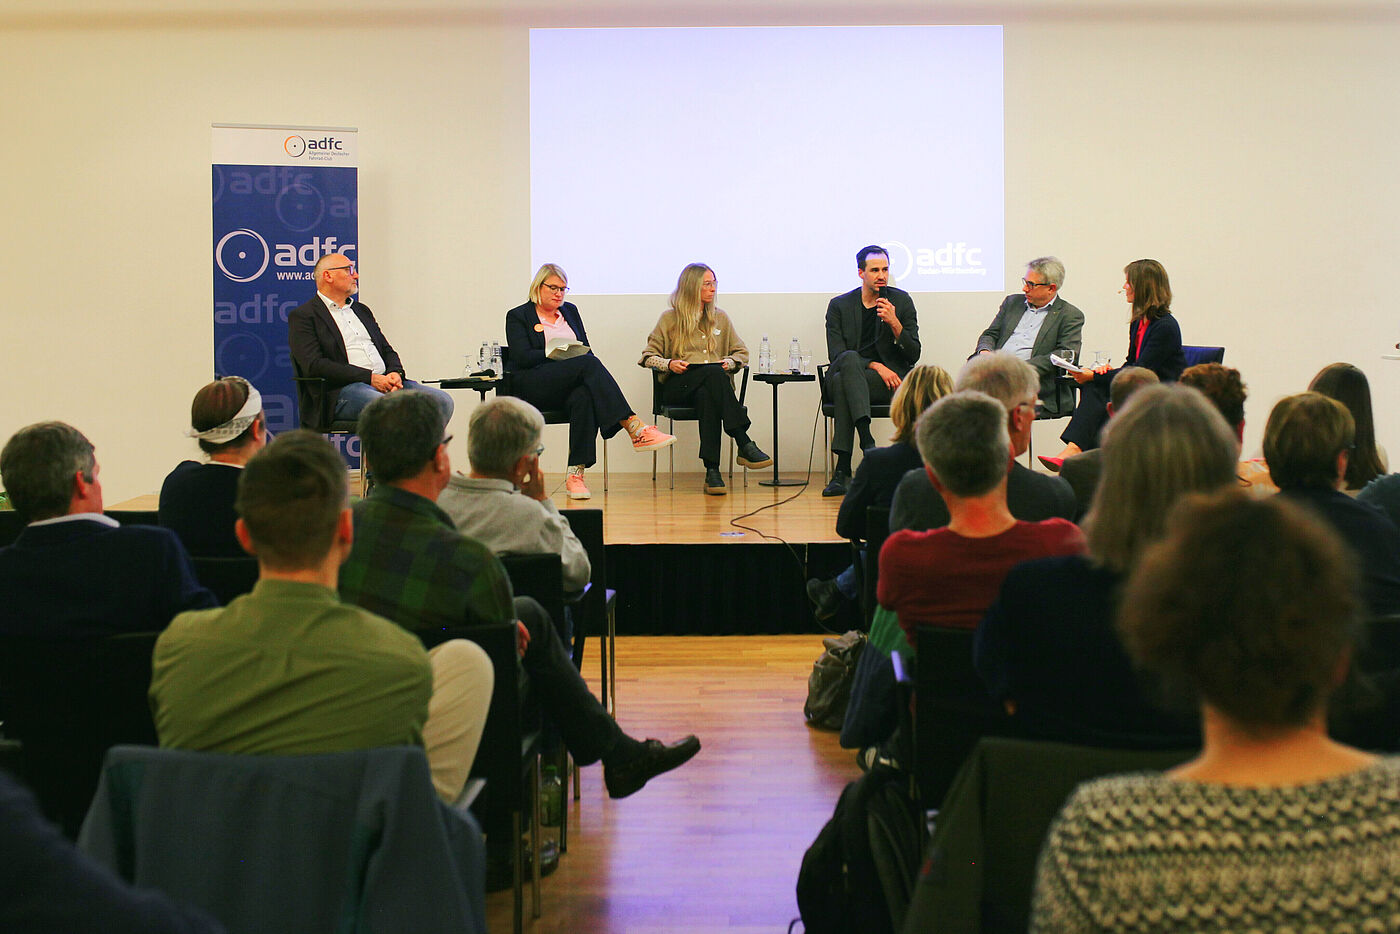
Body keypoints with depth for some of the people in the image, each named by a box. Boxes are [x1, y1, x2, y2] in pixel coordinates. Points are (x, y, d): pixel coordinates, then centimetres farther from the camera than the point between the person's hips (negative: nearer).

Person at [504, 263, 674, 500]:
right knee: (589, 364, -31)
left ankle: (575, 474, -43)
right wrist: (555, 354, -15)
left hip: (570, 385, 4)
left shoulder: (570, 311, 24)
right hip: (532, 387, -4)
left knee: (583, 398, -36)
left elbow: (587, 350, 18)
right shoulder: (517, 316, 8)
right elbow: (522, 357, -6)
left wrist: (575, 354, -6)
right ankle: (636, 429, -41)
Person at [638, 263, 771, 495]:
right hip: (678, 386, -2)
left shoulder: (720, 318, 22)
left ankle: (712, 471, -48)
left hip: (712, 385, 3)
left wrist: (730, 362, 2)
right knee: (714, 373, -37)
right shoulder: (670, 318, 12)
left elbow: (741, 353, 25)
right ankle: (745, 445, -47)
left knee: (706, 396, -38)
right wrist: (669, 364, -10)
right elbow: (648, 357, 11)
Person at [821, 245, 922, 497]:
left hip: (890, 382, -1)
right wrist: (876, 366, -15)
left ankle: (843, 470, -37)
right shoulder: (839, 305, 8)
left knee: (842, 381, -31)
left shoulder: (901, 301, 10)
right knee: (850, 359, -35)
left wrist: (894, 323, -12)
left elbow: (913, 355, 5)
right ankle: (867, 440, -47)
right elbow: (836, 354, -2)